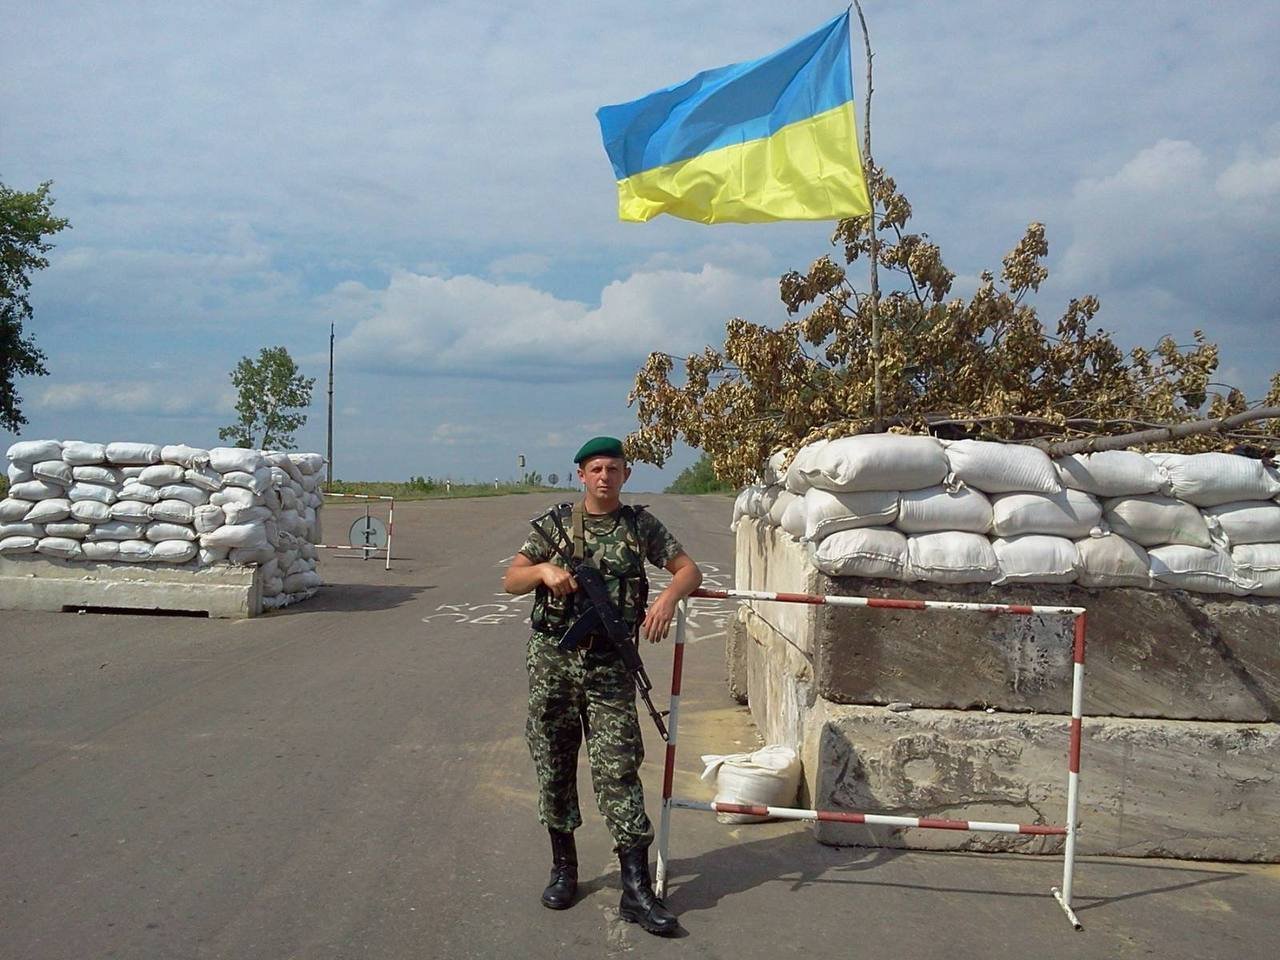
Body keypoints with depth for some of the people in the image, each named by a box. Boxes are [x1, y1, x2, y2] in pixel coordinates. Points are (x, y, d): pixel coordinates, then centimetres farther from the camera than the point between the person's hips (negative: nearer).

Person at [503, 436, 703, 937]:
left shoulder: (640, 524, 4)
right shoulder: (557, 522, 4)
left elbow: (689, 569, 4)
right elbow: (510, 581, 3)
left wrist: (667, 598, -16)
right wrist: (544, 569, -18)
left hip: (610, 666, -1)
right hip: (552, 658, 2)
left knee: (618, 770, -6)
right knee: (554, 765, 9)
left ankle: (636, 889, -4)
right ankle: (563, 866, 27)